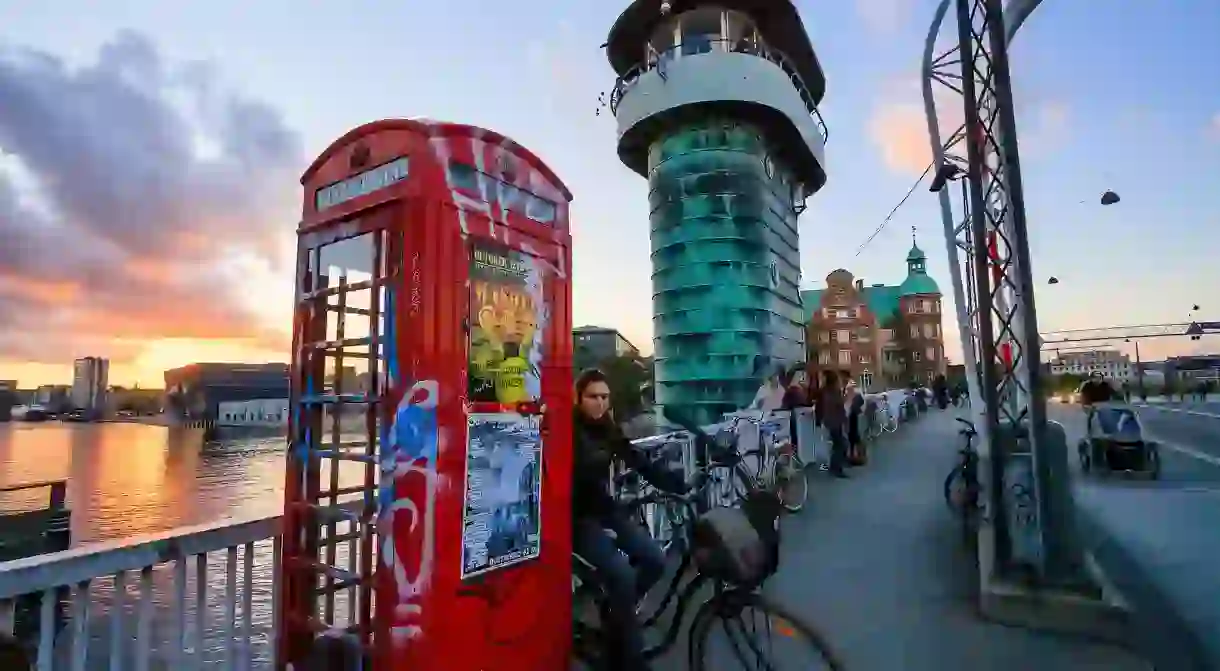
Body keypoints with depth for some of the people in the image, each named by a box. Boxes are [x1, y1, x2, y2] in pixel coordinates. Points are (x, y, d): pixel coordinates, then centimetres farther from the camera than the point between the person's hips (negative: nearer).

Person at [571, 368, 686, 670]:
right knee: (621, 573, -22)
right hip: (578, 515, -6)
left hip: (604, 508, 6)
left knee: (654, 558, -10)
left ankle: (617, 613, 15)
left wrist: (682, 485, -13)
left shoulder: (609, 429, 4)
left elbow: (641, 464, -3)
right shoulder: (569, 430, -11)